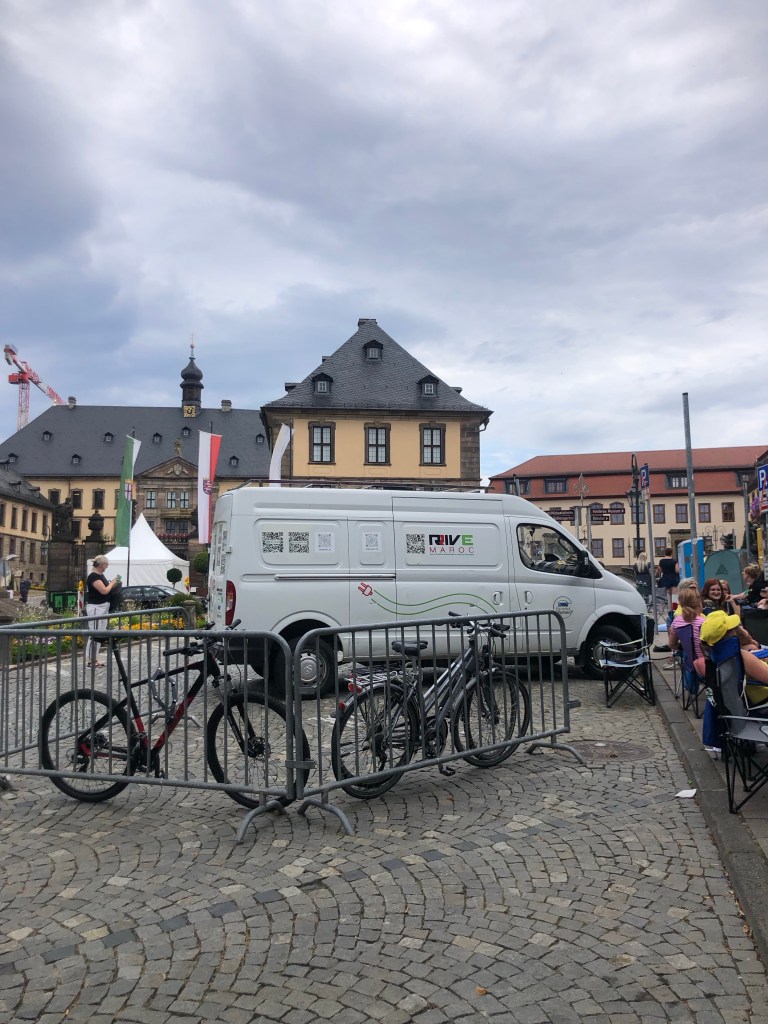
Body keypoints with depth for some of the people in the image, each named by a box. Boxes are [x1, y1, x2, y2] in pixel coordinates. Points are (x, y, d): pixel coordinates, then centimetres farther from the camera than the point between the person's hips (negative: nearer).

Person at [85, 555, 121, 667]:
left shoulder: (101, 575, 13)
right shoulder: (93, 576, -16)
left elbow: (107, 589, 20)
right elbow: (104, 591, -22)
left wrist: (114, 584, 4)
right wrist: (112, 583, -7)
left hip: (103, 607, 10)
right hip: (95, 608, -10)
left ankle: (94, 658, 19)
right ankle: (90, 660, -1)